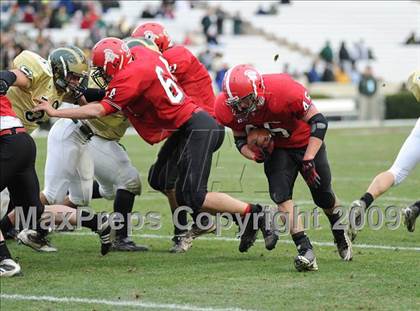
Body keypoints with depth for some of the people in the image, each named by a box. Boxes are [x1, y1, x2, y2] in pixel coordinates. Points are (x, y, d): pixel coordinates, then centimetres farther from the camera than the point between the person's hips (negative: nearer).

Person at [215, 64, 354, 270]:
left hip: (305, 142, -2)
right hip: (276, 150, 2)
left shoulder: (283, 91, -39)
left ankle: (341, 235, 42)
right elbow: (240, 139, -4)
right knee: (280, 195, -21)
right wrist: (253, 155, -27)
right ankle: (305, 250, -21)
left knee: (323, 196, 12)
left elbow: (318, 122, -28)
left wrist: (308, 160, -30)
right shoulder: (228, 108, -24)